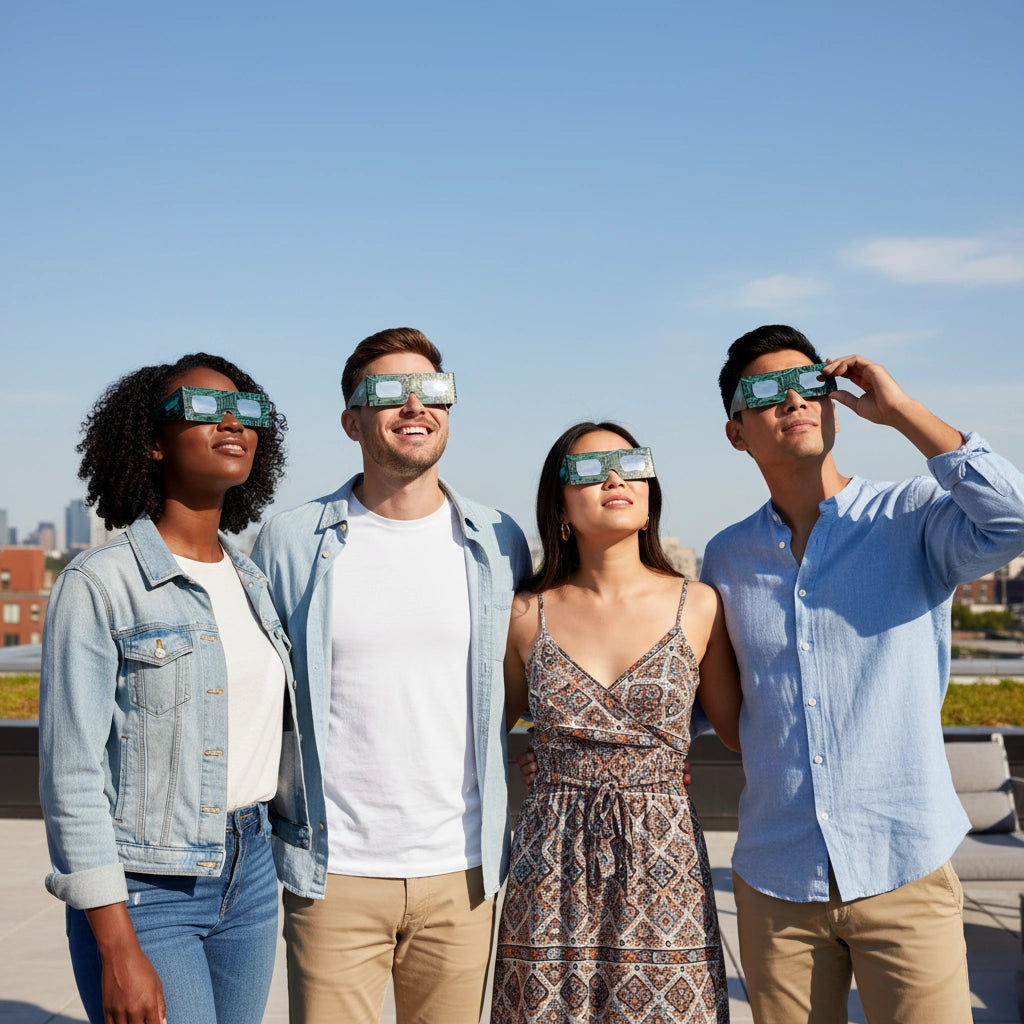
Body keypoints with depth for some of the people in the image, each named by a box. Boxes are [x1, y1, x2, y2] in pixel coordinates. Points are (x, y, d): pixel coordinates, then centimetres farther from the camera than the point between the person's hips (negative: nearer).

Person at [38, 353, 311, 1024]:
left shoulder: (251, 582, 8)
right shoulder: (98, 585, -11)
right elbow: (71, 775, -14)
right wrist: (118, 951, -16)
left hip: (249, 878, 6)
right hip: (144, 893, -6)